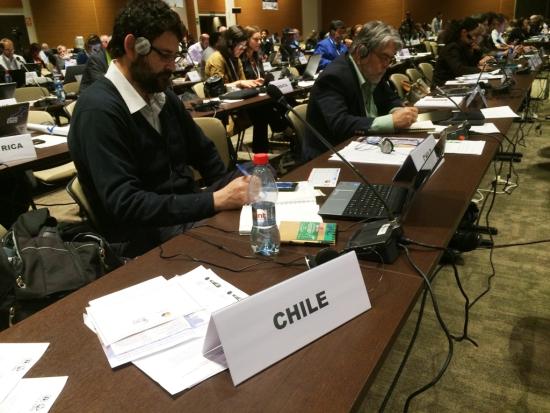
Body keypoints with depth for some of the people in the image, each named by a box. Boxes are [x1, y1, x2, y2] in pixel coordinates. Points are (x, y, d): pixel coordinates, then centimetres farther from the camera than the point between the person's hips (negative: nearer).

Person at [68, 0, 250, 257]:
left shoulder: (164, 96, 7)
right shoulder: (99, 111, -18)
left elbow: (204, 154, 15)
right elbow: (124, 204, -24)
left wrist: (232, 186, -4)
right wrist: (215, 201, -28)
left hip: (189, 214, 8)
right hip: (145, 238, -7)